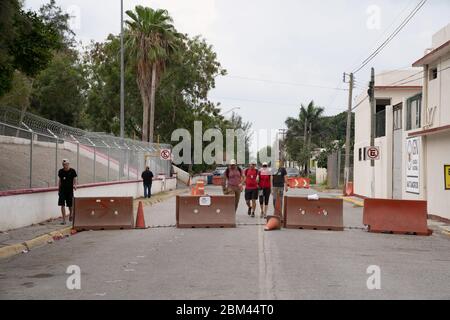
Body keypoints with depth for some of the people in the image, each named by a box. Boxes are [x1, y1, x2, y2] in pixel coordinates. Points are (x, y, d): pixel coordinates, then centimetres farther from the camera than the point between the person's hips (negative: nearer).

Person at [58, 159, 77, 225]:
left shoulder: (72, 171, -3)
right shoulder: (60, 171, 4)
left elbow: (75, 179, 3)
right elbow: (59, 181, 13)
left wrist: (75, 185, -16)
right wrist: (58, 189, 11)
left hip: (70, 190, -2)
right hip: (62, 190, 2)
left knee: (70, 205, 5)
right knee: (62, 205, -5)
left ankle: (71, 214, 38)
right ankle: (64, 220, 0)